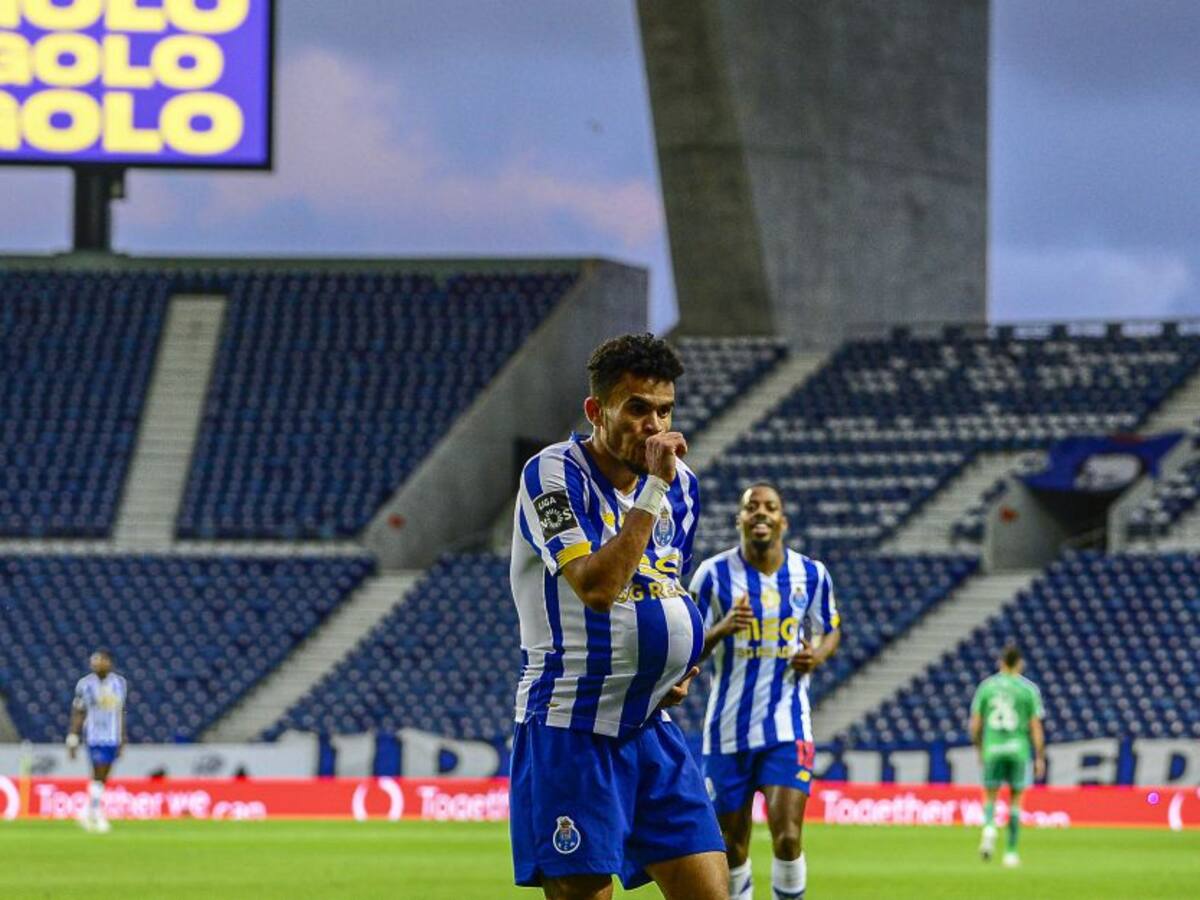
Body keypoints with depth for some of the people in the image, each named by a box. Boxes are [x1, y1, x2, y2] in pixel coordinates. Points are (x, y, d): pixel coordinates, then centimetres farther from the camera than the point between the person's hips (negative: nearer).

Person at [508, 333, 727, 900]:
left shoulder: (681, 484, 10)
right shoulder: (553, 474, -12)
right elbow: (597, 585, -26)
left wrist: (678, 668, 8)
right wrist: (654, 489, -23)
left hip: (651, 725, 7)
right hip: (571, 729, -7)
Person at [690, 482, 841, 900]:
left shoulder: (811, 575, 3)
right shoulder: (714, 574, -3)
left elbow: (832, 631, 18)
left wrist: (817, 654, -5)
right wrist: (721, 630, -22)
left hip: (787, 728, 0)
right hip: (729, 728, 0)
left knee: (787, 837, -14)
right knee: (732, 846, 5)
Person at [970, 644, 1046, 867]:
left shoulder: (986, 686, 3)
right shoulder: (1029, 689, -2)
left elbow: (975, 724, 4)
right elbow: (1036, 726, -4)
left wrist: (979, 749, 19)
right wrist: (1040, 758, 3)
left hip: (992, 749, 1)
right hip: (1019, 749, -1)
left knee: (990, 797, 11)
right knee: (1015, 800, 11)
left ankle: (989, 827, -21)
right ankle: (1011, 852, 11)